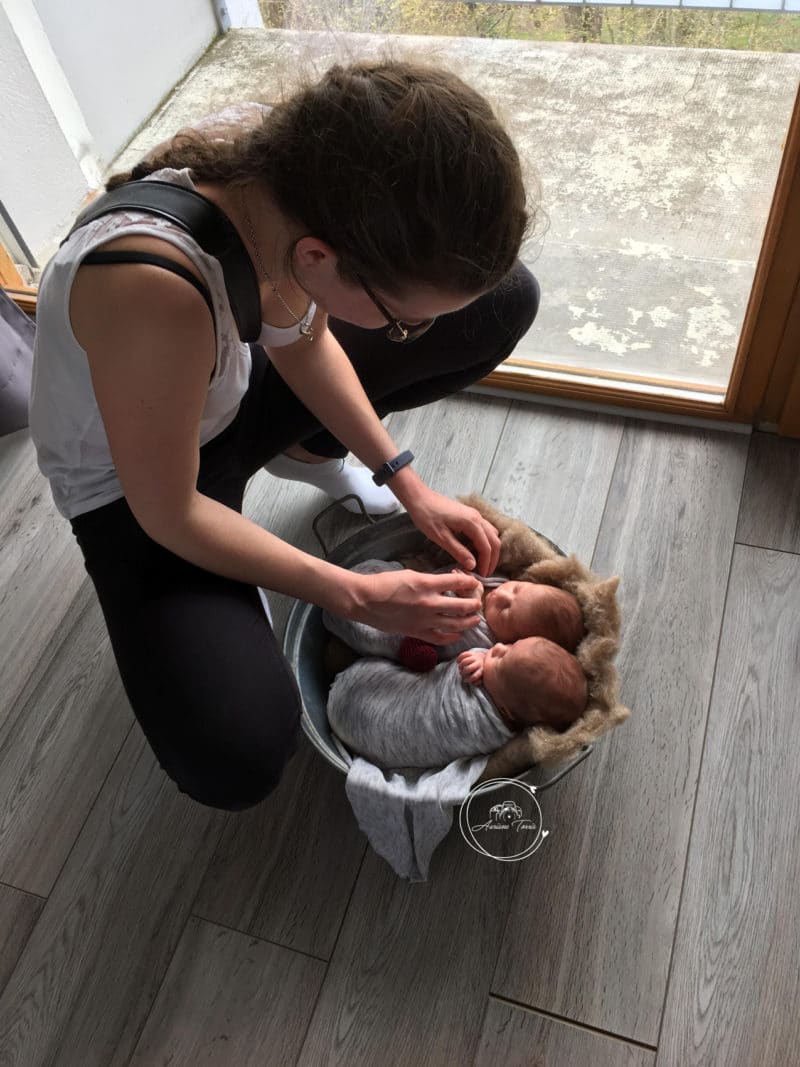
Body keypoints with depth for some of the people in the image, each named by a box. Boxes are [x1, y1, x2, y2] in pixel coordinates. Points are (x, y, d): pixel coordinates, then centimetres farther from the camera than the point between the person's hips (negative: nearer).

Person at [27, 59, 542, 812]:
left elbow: (304, 341, -4)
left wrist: (410, 487, -7)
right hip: (131, 482, -5)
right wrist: (359, 597, -22)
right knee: (235, 762, -25)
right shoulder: (152, 292, -42)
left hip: (233, 385, 6)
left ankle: (307, 449, 14)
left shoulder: (306, 167, -22)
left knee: (505, 301, -1)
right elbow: (166, 516, -27)